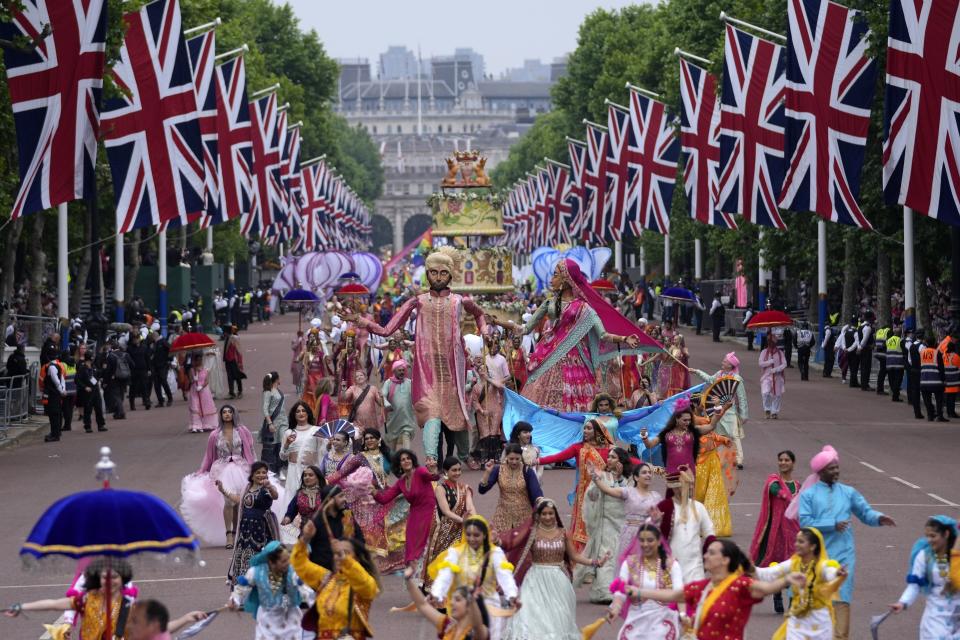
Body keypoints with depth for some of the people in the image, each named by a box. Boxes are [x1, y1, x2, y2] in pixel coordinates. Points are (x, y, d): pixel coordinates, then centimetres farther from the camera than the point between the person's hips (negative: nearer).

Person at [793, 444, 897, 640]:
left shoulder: (849, 492, 10)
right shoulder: (808, 494, 2)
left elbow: (865, 512, 8)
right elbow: (805, 522, -10)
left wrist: (879, 519, -15)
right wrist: (833, 525, -18)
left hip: (844, 555, 1)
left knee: (842, 598, -8)